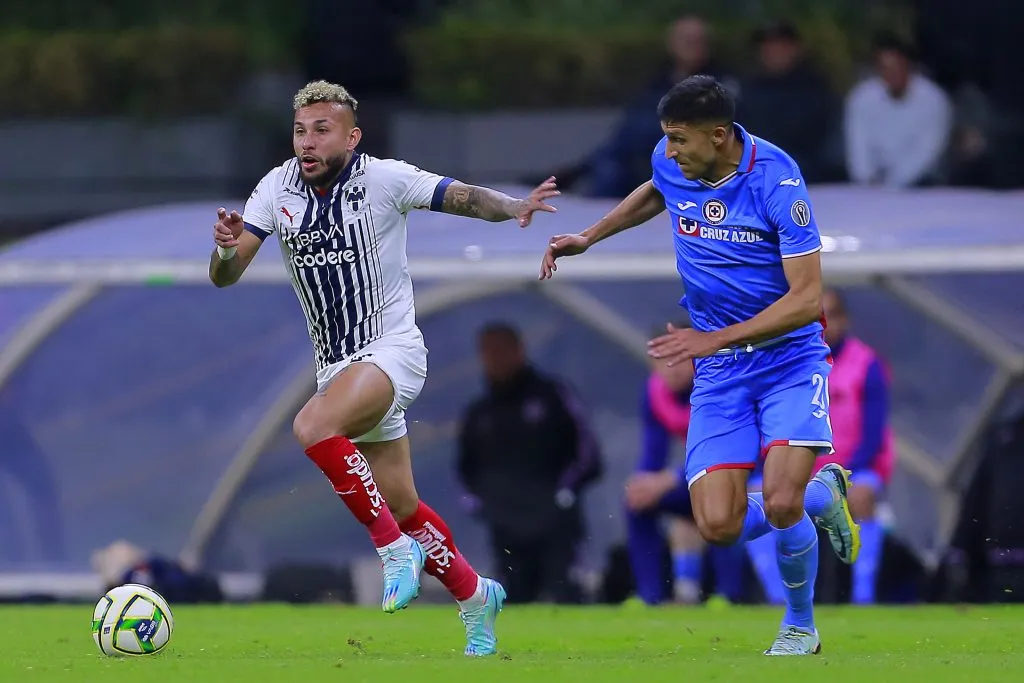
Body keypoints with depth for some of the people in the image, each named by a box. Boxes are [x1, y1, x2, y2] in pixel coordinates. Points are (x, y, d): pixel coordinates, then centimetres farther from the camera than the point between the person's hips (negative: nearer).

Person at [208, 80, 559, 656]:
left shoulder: (384, 179, -11)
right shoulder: (277, 189, 0)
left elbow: (463, 197, -12)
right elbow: (225, 277, -3)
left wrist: (513, 208, -33)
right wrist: (226, 247, -27)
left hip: (392, 349, -6)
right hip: (337, 364, 6)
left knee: (314, 427, -32)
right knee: (402, 505, 10)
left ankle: (395, 546, -18)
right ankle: (474, 595, 31)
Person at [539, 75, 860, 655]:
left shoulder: (776, 178, -21)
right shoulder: (670, 162, -4)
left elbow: (807, 298, -22)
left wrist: (716, 339, -25)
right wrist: (588, 238, 20)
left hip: (788, 354, -5)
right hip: (718, 370, 5)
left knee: (779, 503, -24)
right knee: (719, 525, -11)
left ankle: (801, 626, 7)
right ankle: (821, 496, 22)